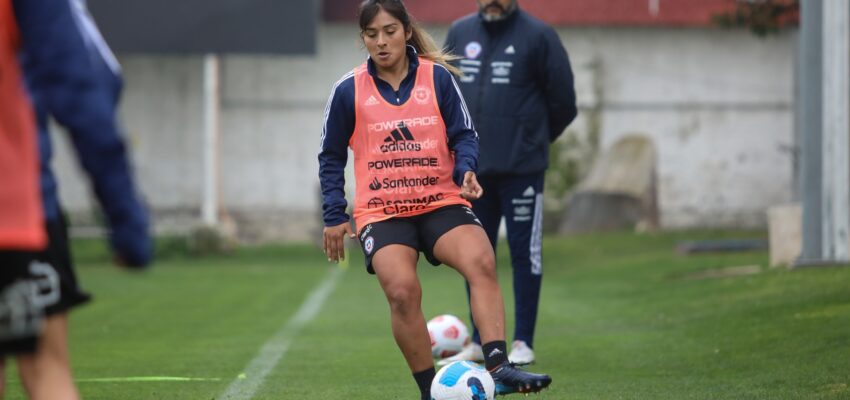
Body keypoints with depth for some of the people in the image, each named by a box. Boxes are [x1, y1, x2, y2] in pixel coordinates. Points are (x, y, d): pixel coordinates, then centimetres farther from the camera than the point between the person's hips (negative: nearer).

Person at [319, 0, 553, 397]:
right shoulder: (348, 91, 3)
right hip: (381, 212, -1)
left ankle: (498, 367, -34)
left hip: (441, 203, 1)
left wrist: (466, 170, -15)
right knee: (402, 291, -24)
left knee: (481, 262, -28)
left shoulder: (438, 77, 2)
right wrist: (334, 217, 7)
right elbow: (331, 157, 12)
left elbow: (464, 135, 6)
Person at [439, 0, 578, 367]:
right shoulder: (459, 33, 7)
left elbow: (562, 102, -1)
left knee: (524, 252, -2)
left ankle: (523, 343, 3)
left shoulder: (537, 35, -5)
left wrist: (532, 138, 9)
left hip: (521, 167, -4)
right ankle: (479, 342, 17)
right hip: (472, 167, 4)